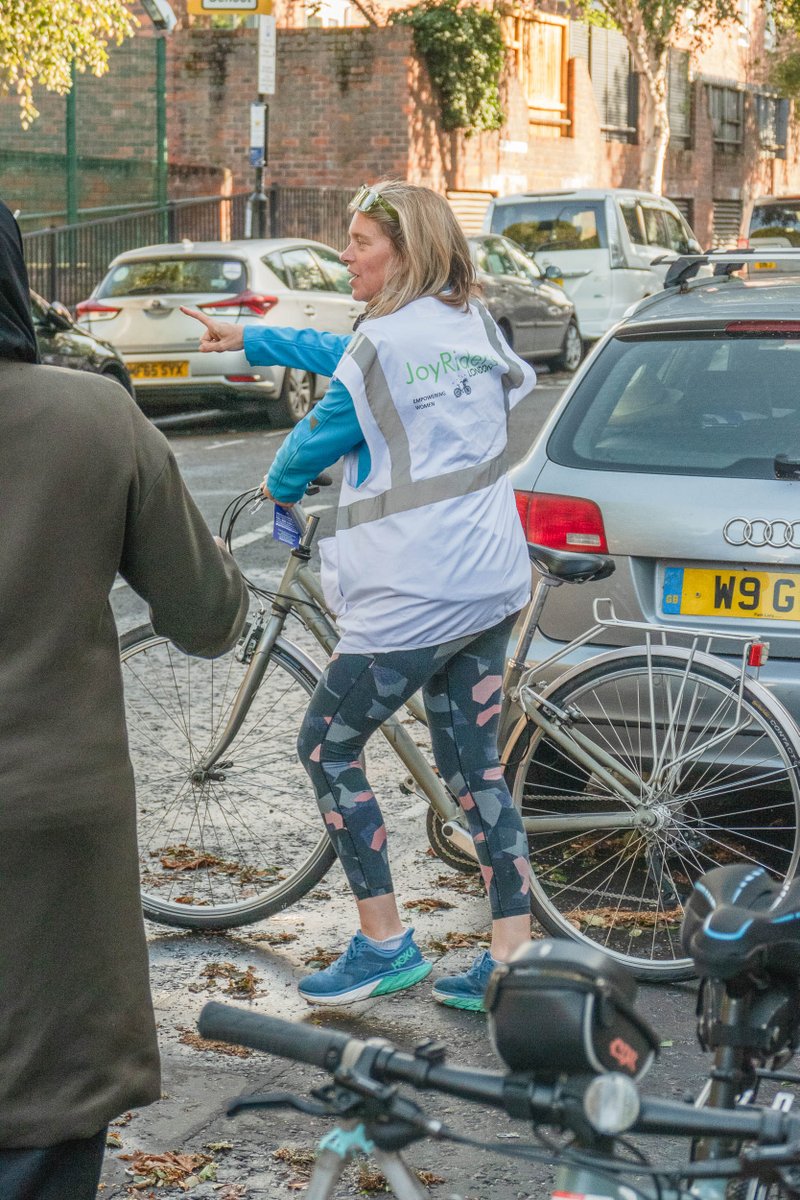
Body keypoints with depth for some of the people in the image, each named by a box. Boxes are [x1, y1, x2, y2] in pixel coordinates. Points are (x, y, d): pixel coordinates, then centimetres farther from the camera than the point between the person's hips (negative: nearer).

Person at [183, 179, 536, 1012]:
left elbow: (321, 436, -2)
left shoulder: (384, 341, -14)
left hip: (413, 596, -8)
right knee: (475, 765, 13)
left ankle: (384, 943, 12)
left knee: (327, 751, 8)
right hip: (494, 582, 8)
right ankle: (512, 957, 12)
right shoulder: (473, 323, 11)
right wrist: (248, 339, 31)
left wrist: (279, 483, 21)